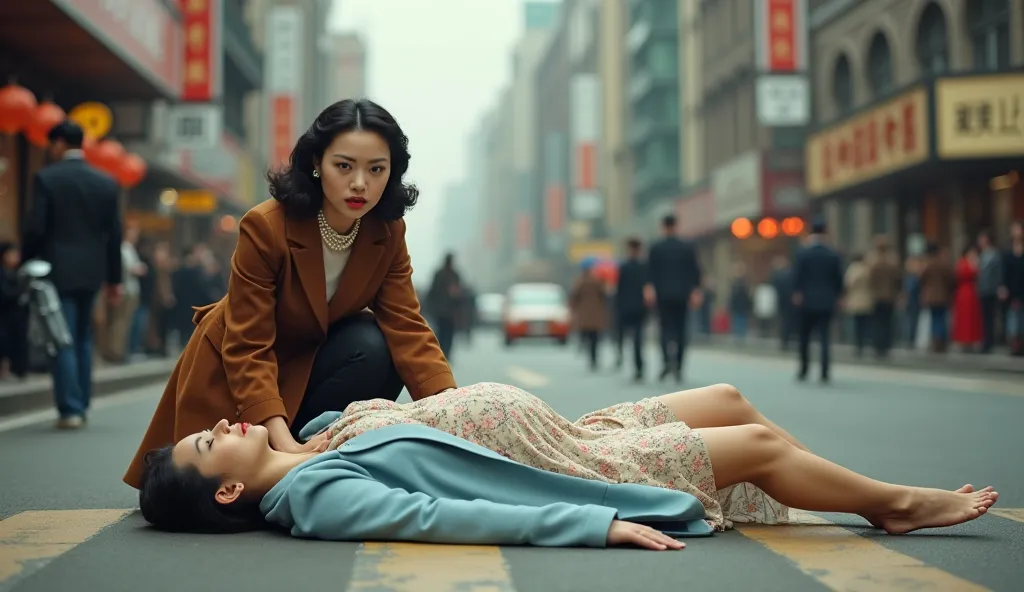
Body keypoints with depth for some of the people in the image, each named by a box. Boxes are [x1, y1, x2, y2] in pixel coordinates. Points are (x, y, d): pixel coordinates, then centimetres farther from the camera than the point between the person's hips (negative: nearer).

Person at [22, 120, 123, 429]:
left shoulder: (46, 178, -7)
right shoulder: (106, 182, 5)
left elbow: (35, 228, -10)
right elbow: (114, 235, 6)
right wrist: (114, 278, 12)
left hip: (58, 270, -4)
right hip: (92, 271, 4)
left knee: (64, 341, -2)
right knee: (83, 339, 15)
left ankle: (70, 409, -5)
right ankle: (82, 406, 17)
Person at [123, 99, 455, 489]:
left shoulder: (388, 233, -14)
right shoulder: (265, 226, -29)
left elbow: (407, 328, -21)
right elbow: (247, 349, -31)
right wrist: (281, 440, -45)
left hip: (306, 362, 4)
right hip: (235, 372, -3)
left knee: (374, 348, -26)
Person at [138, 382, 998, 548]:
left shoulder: (315, 443, 3)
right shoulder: (319, 498, -24)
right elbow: (444, 517, -30)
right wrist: (598, 526, -32)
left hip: (558, 435, 9)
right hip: (569, 477, -9)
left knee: (730, 400, 12)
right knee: (758, 442, -3)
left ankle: (884, 498, 28)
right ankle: (895, 503, 21)